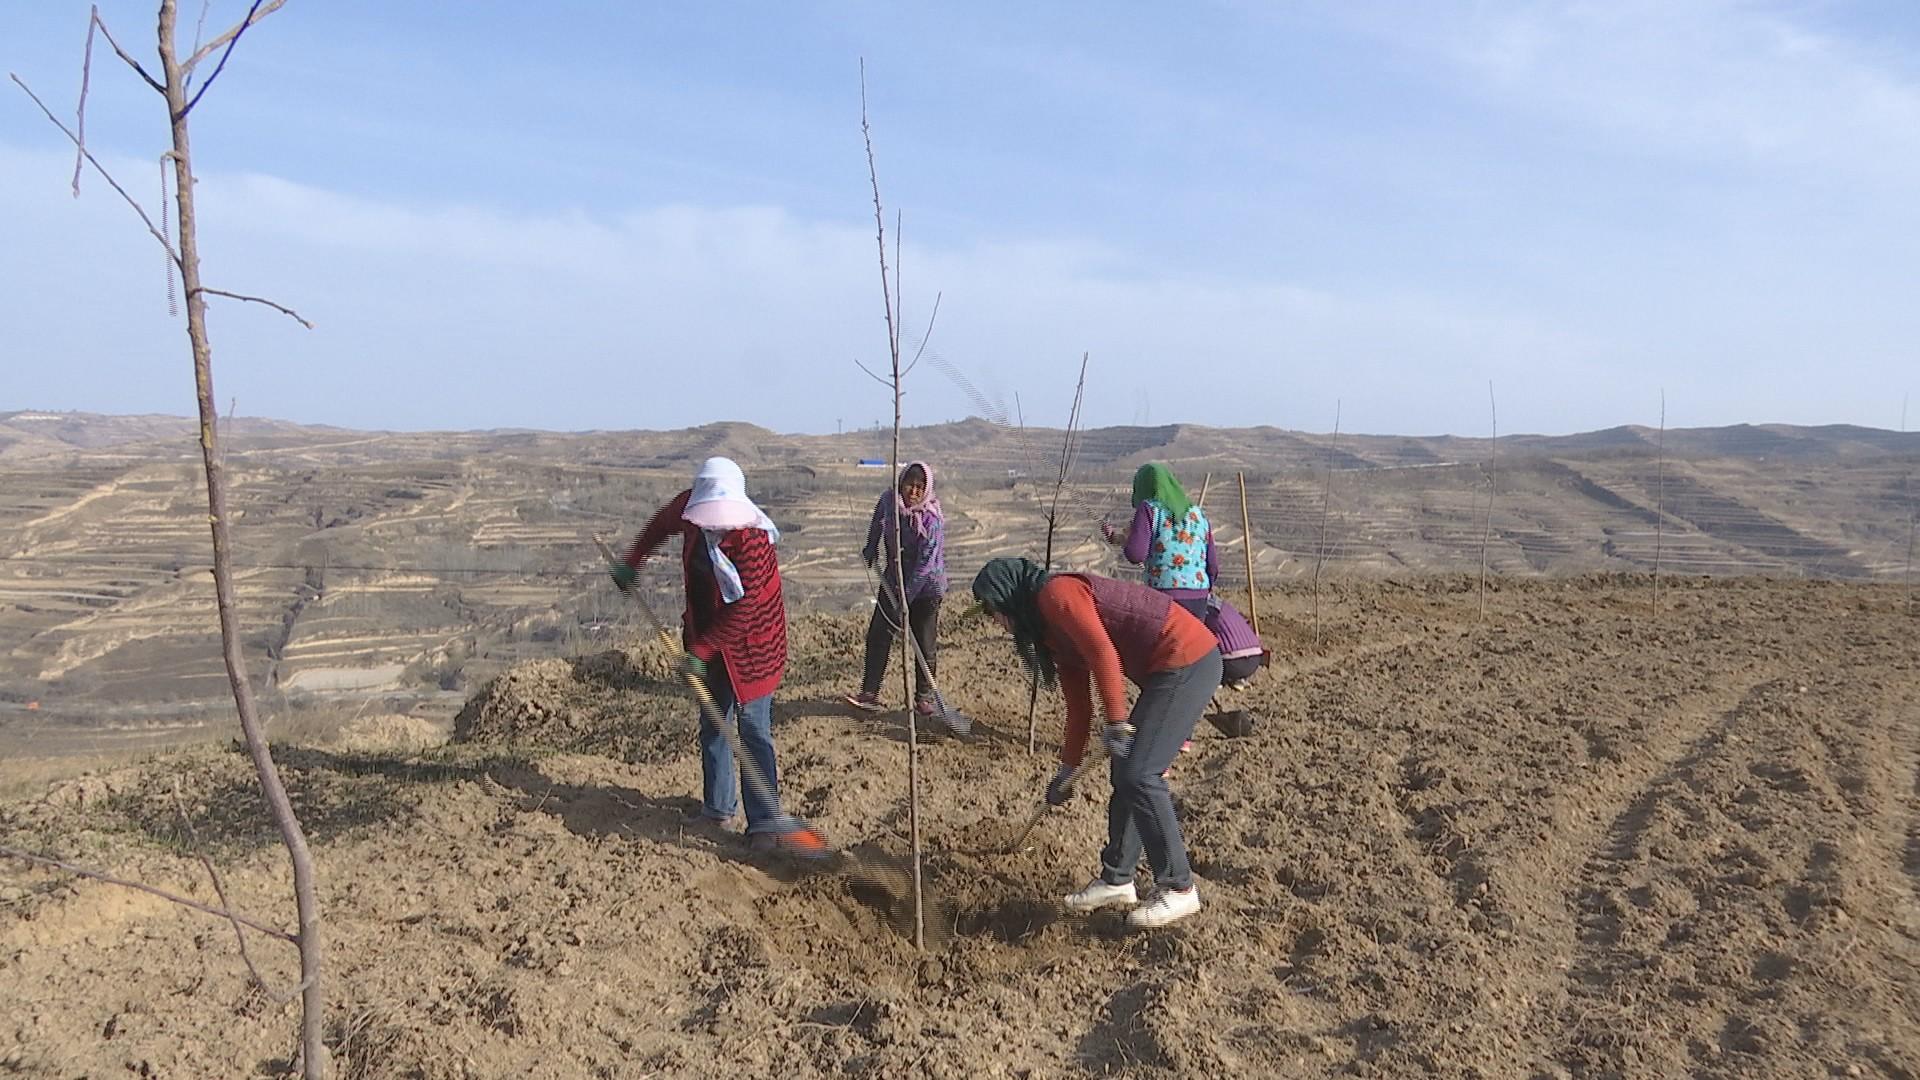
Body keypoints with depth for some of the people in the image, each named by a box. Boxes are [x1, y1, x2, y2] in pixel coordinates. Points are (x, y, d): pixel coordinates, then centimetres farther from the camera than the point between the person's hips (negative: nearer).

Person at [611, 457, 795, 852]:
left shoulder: (751, 537, -29)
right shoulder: (689, 508, -9)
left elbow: (744, 607, -28)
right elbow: (661, 524, 17)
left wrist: (700, 651, -26)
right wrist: (632, 563, 20)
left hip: (749, 640, -7)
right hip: (707, 634, 7)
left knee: (754, 729, -7)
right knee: (713, 722, 16)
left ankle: (765, 820, -3)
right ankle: (718, 805, 30)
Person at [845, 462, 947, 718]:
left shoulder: (932, 518, -24)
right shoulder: (888, 500, -9)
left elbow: (926, 562, -26)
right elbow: (877, 523, 16)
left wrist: (906, 595, -28)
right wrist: (871, 551, 25)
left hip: (926, 586, -5)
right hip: (894, 581, 5)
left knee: (925, 644, 2)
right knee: (878, 634, -1)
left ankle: (924, 697, 18)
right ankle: (869, 695, 4)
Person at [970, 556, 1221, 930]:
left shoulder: (1056, 593, -10)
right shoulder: (1053, 631, 18)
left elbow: (1103, 653, -23)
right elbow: (1078, 704, 24)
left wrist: (1117, 722, -23)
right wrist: (1068, 768, 28)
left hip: (1188, 663, -10)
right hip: (1166, 670, 10)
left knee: (1139, 776, -9)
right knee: (1123, 772, 13)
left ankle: (1178, 888, 3)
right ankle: (1117, 879, 24)